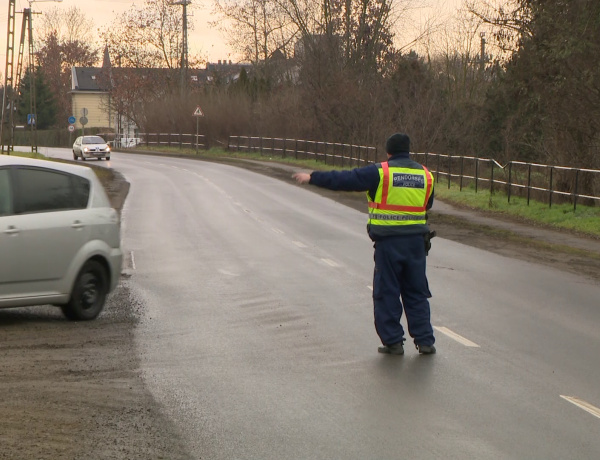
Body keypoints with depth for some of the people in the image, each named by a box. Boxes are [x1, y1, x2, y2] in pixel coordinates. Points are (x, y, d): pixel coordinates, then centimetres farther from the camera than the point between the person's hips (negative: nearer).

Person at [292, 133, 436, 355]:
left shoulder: (380, 172, -7)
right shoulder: (425, 175, 7)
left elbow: (344, 179, -6)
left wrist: (312, 178, 1)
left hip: (388, 242, -4)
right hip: (417, 241, 4)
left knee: (387, 293, 6)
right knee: (417, 294, 11)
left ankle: (393, 341, 7)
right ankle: (425, 341, 9)